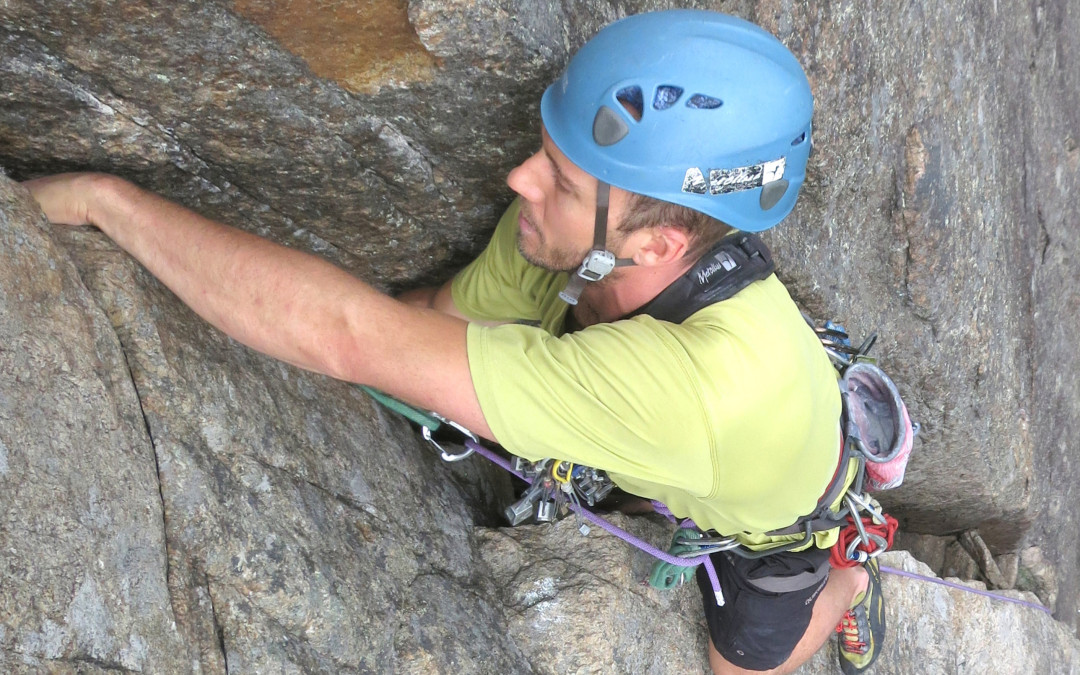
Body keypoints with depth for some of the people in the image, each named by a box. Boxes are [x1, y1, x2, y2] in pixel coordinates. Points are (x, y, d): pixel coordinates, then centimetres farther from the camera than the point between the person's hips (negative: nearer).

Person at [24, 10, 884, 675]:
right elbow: (436, 310, -11)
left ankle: (847, 584, 50)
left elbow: (351, 337, -58)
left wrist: (102, 197, -52)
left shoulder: (699, 383, -57)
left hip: (781, 510, -4)